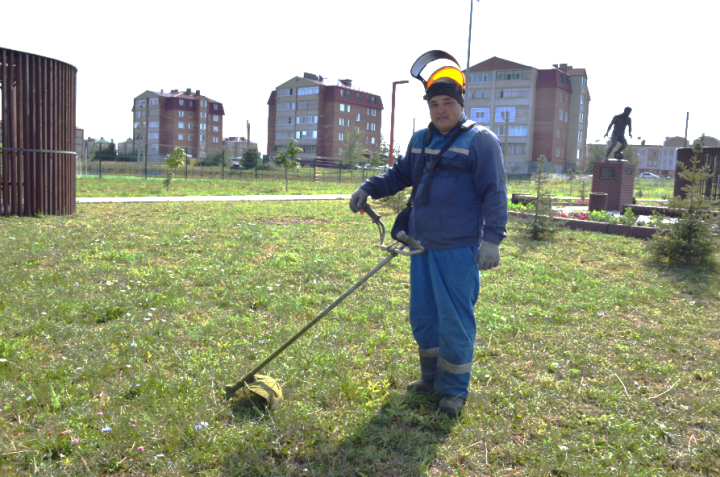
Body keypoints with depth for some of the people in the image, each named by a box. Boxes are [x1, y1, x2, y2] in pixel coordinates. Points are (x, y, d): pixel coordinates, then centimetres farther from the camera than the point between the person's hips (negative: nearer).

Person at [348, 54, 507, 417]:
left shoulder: (480, 141, -7)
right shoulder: (420, 140, 13)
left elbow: (495, 194, -11)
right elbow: (400, 174, 27)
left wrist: (491, 240, -18)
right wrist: (369, 188, 12)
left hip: (458, 250, -7)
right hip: (423, 244, 7)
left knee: (455, 320, -1)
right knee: (422, 315, 15)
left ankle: (454, 390, 16)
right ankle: (431, 377, 34)